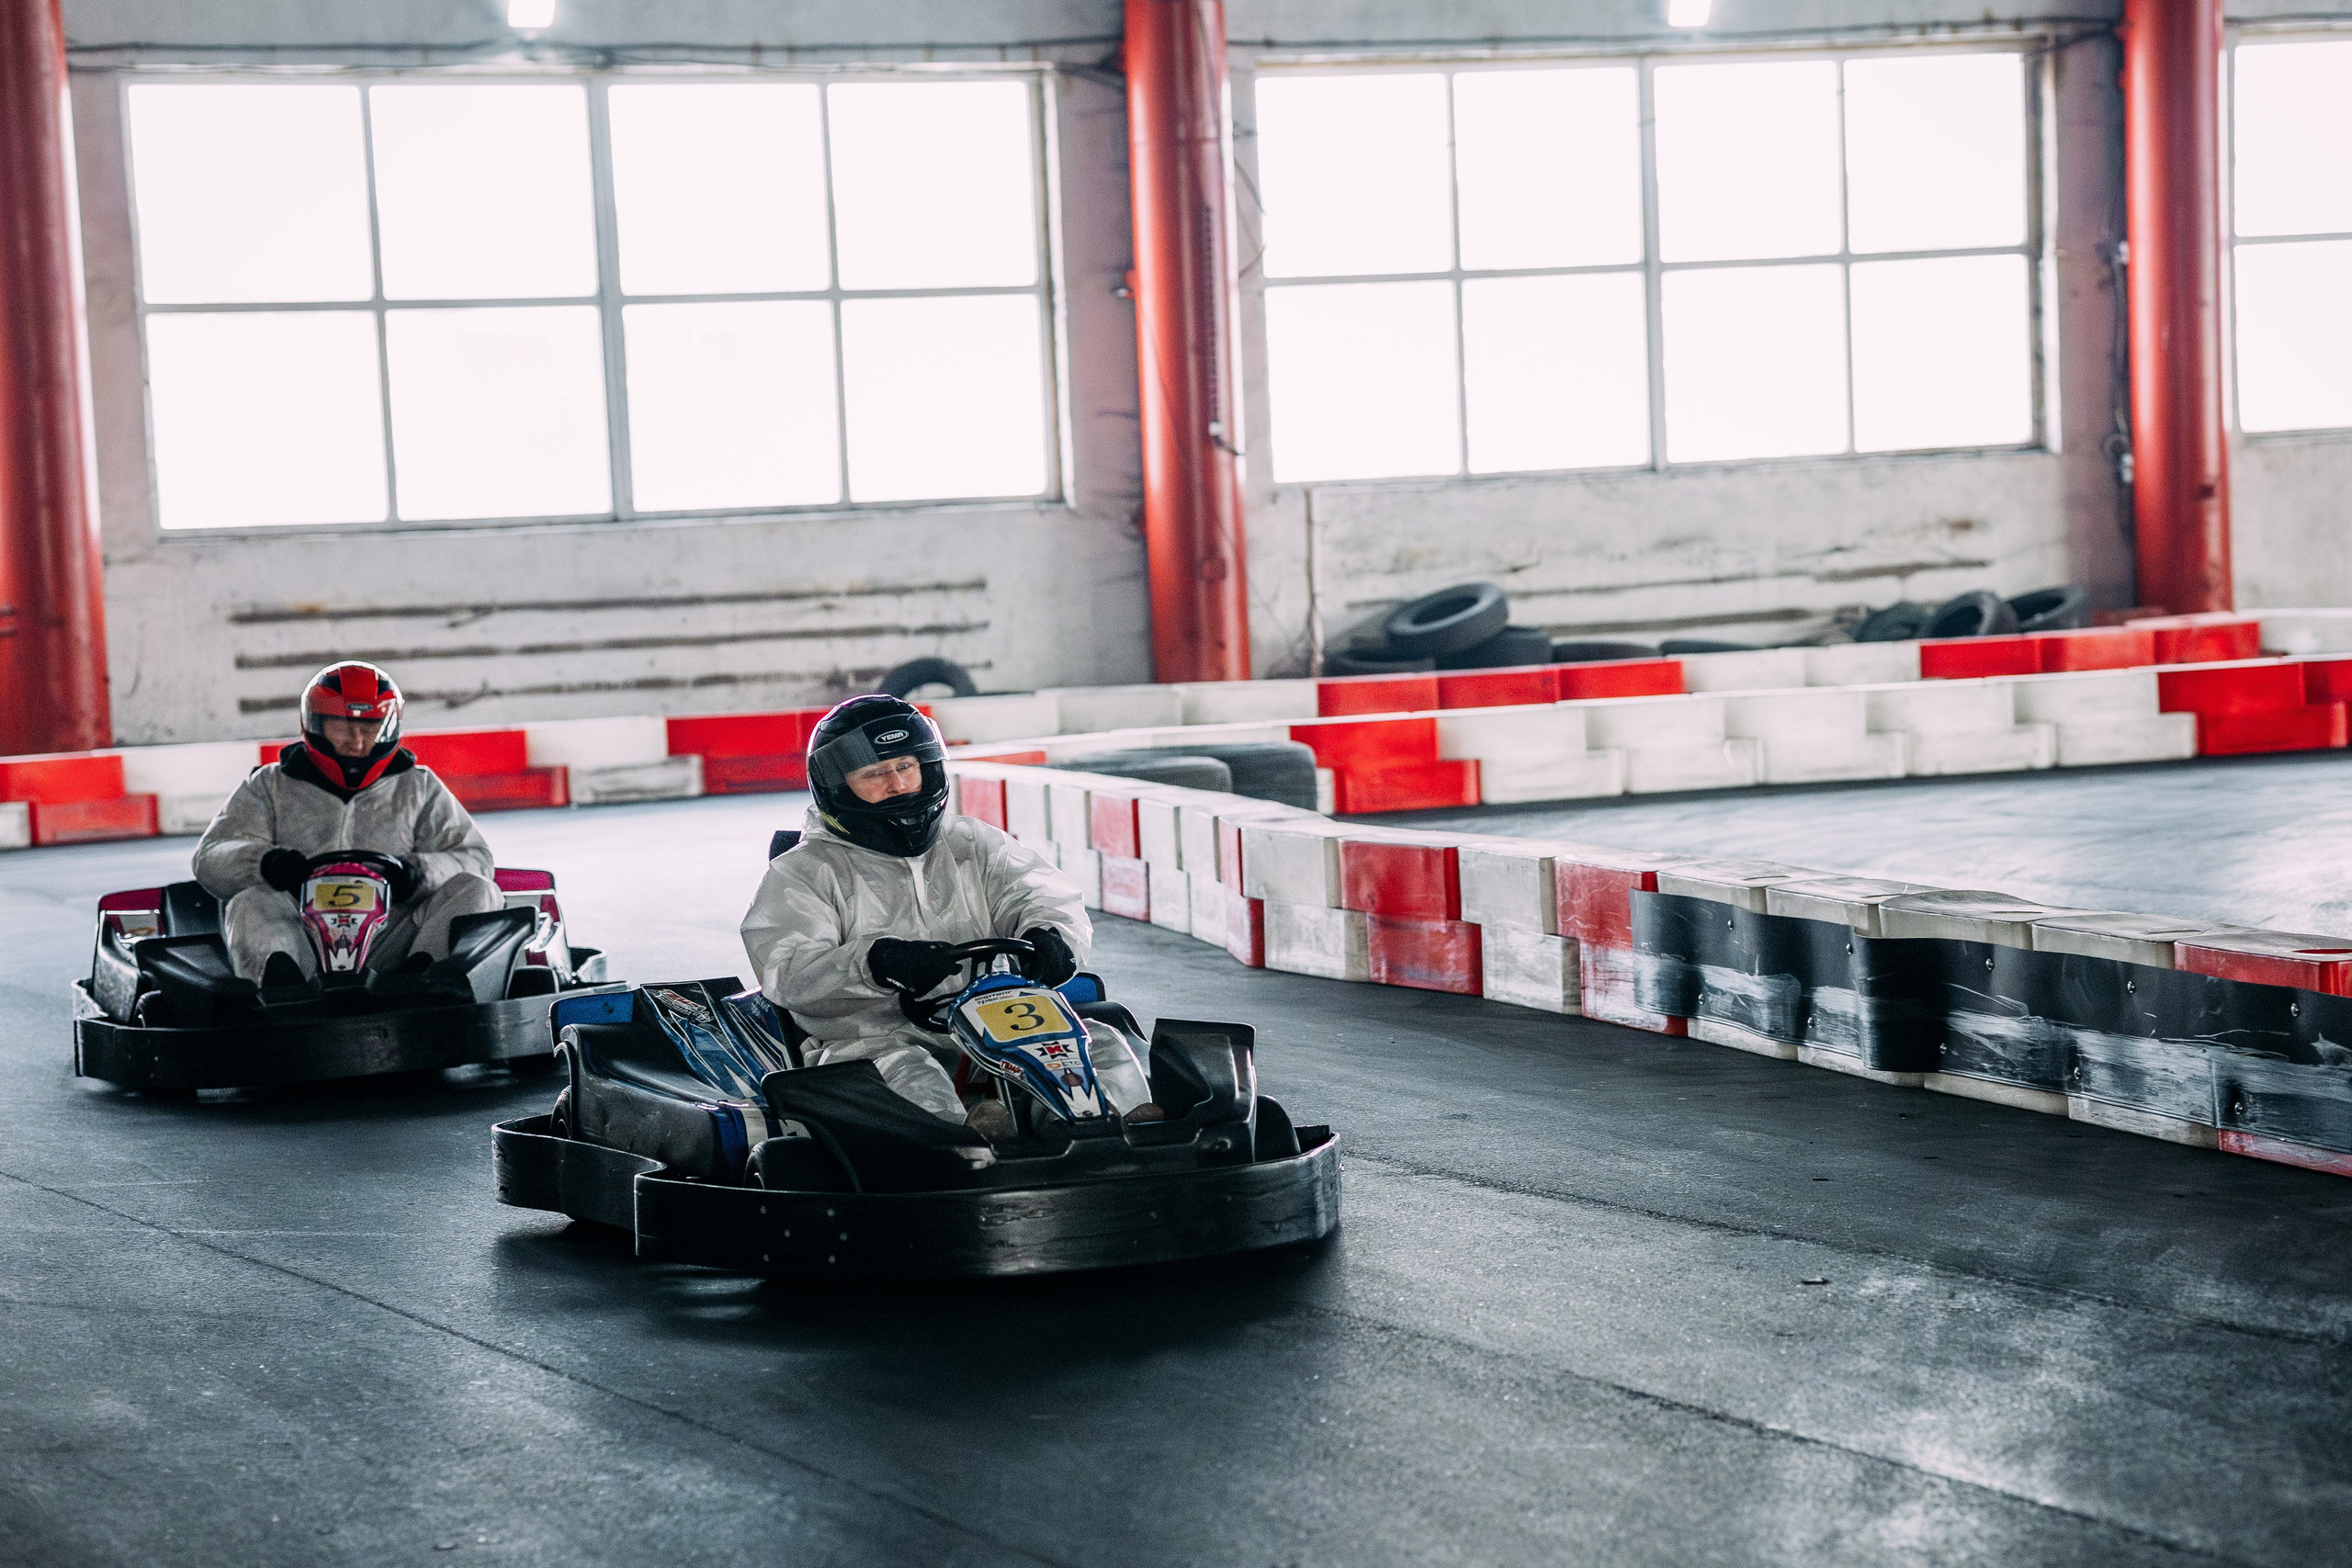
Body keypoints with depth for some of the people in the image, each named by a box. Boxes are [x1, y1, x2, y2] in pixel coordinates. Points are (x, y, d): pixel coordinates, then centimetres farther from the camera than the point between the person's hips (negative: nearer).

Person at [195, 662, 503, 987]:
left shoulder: (419, 789, 23)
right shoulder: (270, 787, 21)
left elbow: (475, 860, 13)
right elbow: (210, 860, 9)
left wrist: (419, 872, -11)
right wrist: (265, 862, -15)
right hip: (301, 942, -1)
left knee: (475, 891, -21)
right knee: (251, 904, -30)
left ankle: (421, 971, -51)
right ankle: (281, 977, -63)